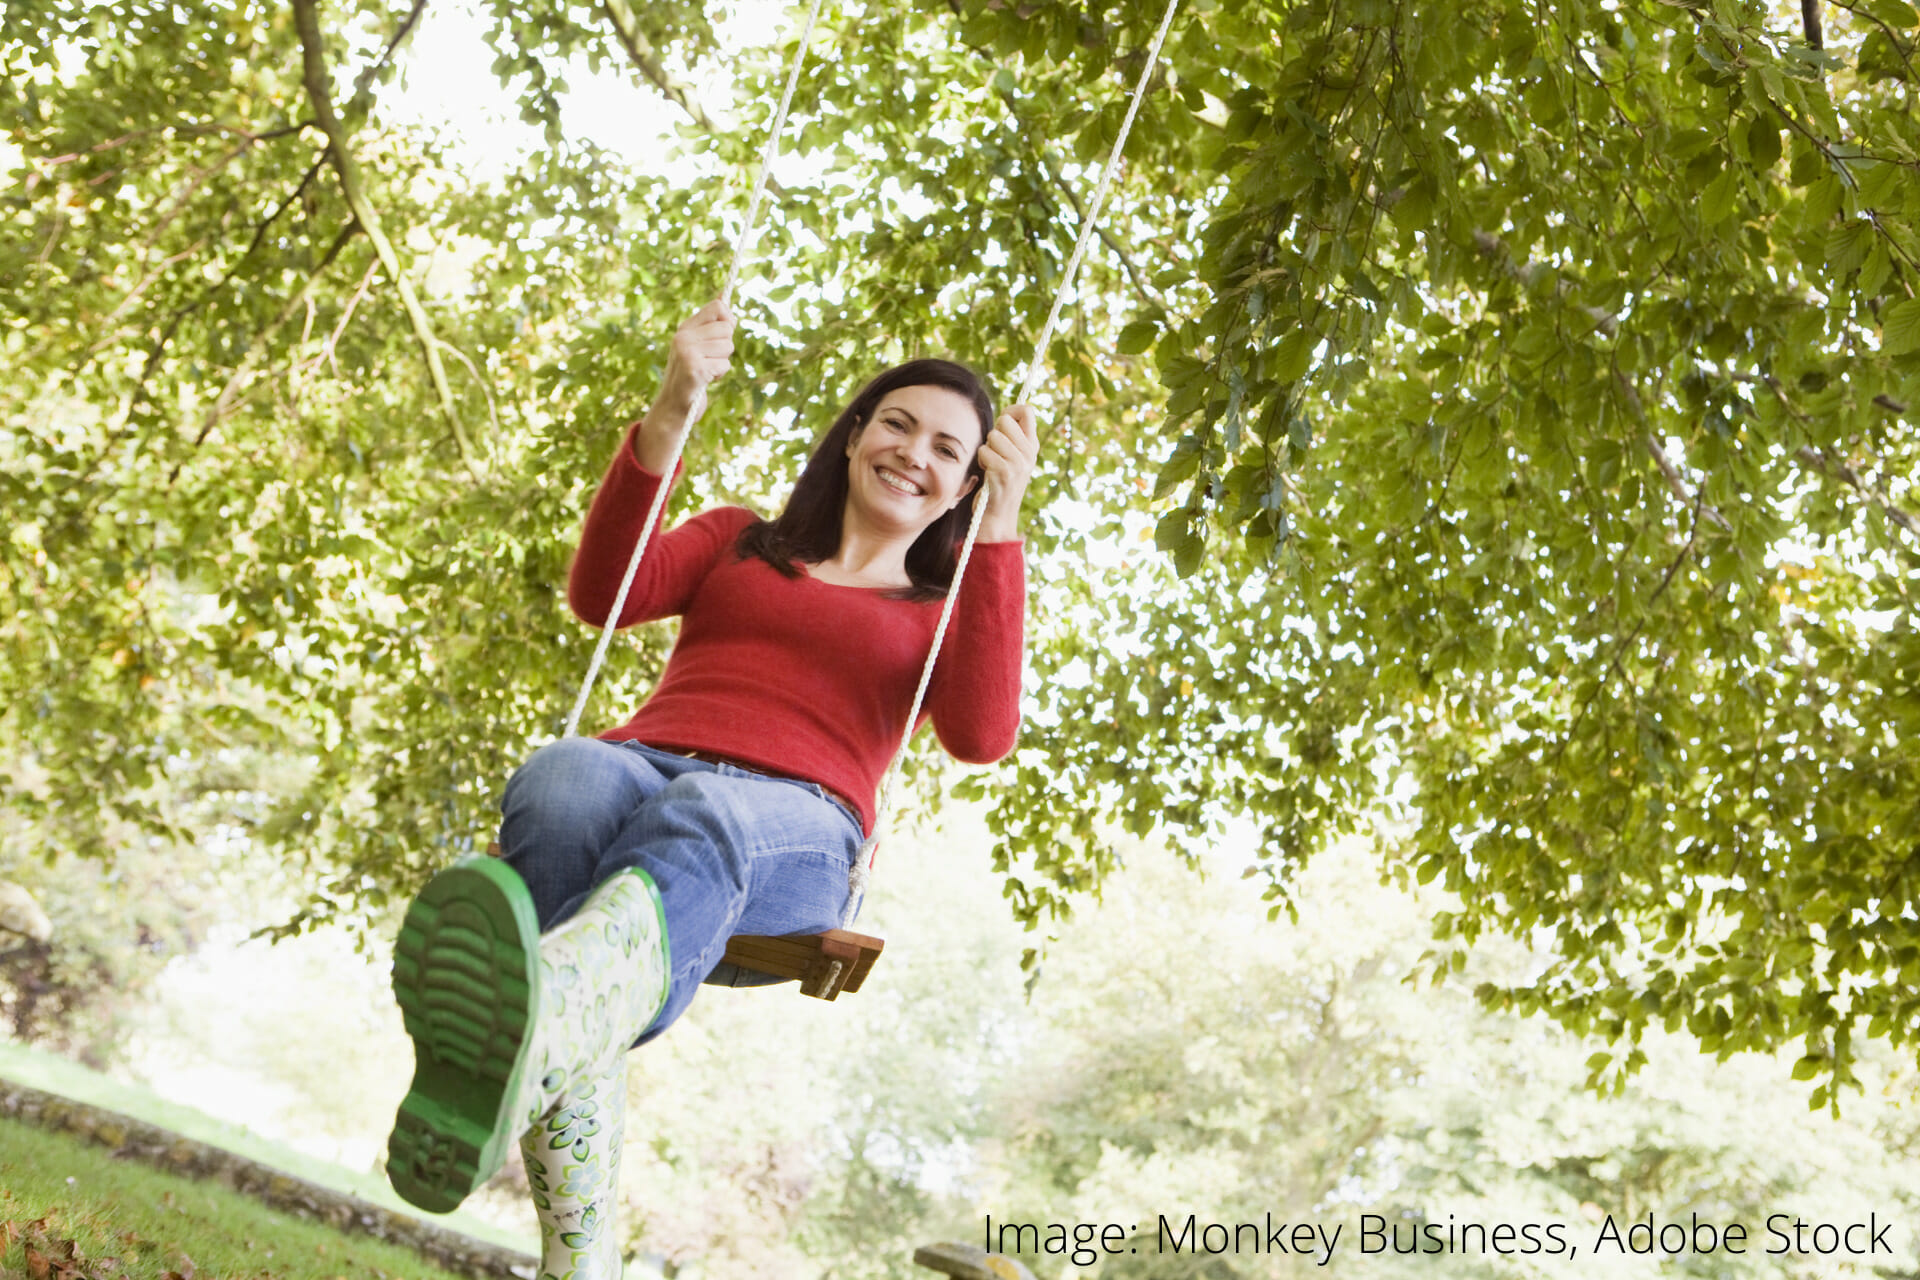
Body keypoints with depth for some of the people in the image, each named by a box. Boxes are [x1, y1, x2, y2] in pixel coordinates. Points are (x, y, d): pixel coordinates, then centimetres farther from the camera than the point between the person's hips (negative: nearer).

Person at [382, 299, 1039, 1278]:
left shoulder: (949, 613, 27)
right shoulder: (739, 542, 32)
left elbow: (982, 737, 3)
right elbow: (600, 594, 12)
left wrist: (1002, 523, 1)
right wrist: (669, 417, 3)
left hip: (793, 828, -1)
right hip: (641, 765, 2)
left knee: (696, 826, -39)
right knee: (566, 783, -36)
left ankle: (532, 1021, -74)